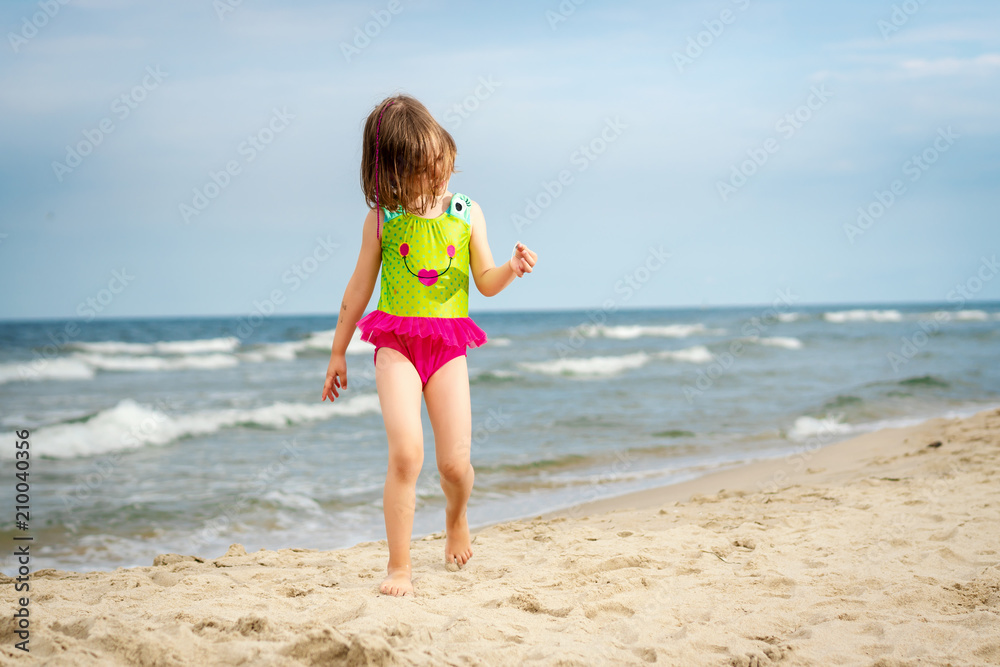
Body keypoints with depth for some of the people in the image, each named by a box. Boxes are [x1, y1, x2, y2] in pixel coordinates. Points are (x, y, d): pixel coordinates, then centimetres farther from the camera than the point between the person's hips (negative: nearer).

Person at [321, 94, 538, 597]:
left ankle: (455, 517, 35)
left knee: (455, 462, -2)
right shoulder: (383, 220, 0)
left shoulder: (465, 214, 4)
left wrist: (513, 268, -14)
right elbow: (358, 289, 9)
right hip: (395, 343, -2)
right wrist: (337, 353, 13)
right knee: (406, 450, -19)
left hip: (448, 346, 2)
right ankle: (398, 567, -10)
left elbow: (486, 284, 8)